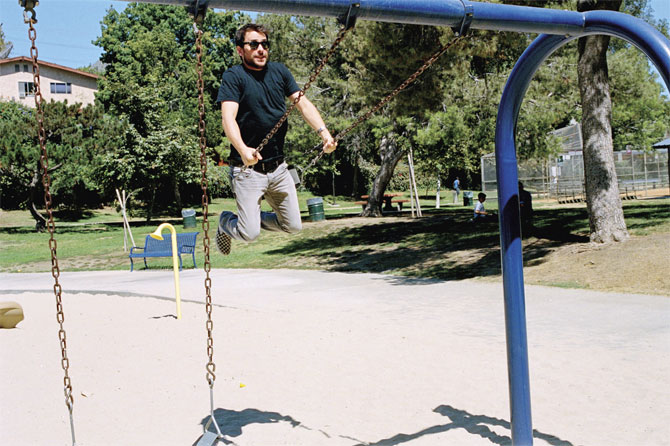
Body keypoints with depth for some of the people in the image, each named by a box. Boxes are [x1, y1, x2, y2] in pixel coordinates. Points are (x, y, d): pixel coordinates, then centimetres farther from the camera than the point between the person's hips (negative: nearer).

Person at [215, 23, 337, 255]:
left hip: (278, 167, 5)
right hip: (248, 169, -5)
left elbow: (303, 104, 3)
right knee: (249, 234, -8)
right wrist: (243, 149, -37)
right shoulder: (233, 76, -7)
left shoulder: (279, 71, 8)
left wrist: (323, 132, -14)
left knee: (293, 226, 10)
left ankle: (255, 217, 37)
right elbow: (228, 118, -19)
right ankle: (226, 221, 26)